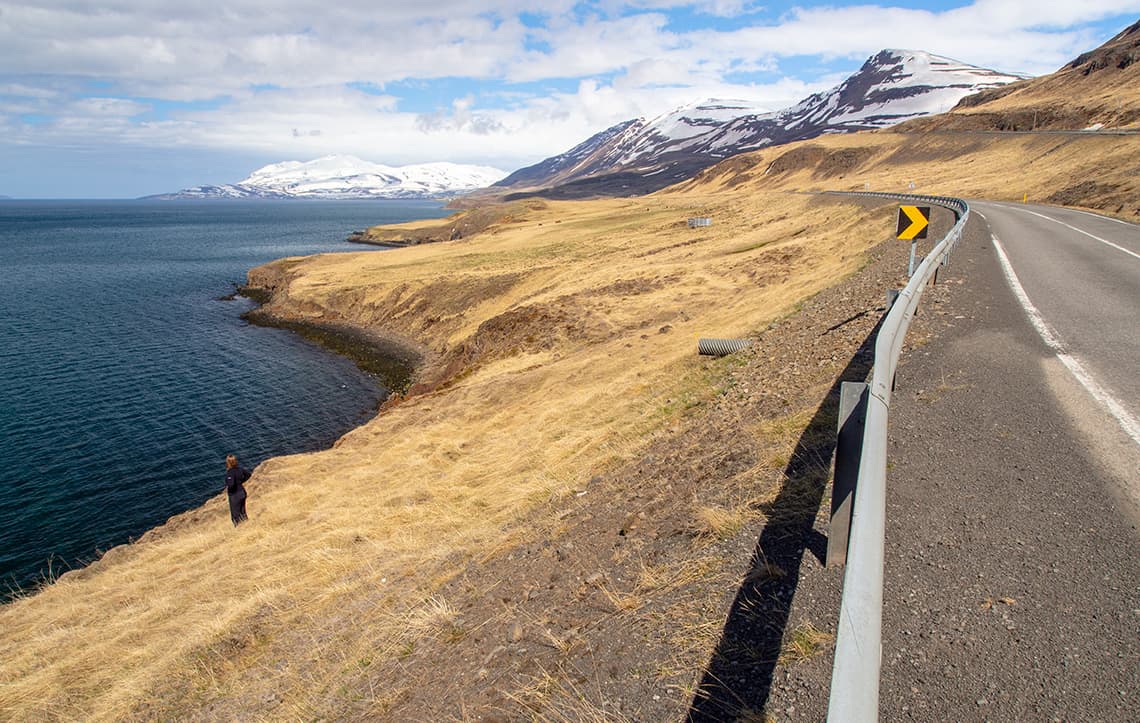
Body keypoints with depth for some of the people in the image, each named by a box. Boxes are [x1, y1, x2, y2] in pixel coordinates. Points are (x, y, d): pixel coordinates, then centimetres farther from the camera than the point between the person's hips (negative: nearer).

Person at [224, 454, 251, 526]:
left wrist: (227, 488, -16)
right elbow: (248, 475, 14)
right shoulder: (239, 469, -3)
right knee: (243, 512, 22)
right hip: (242, 493, 7)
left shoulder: (230, 472, -24)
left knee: (236, 515, 8)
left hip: (235, 495, -7)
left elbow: (231, 484, -37)